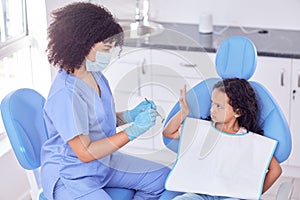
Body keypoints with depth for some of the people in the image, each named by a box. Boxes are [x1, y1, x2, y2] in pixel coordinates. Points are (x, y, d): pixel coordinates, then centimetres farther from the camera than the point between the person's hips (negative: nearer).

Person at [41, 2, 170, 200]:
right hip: (71, 178, -9)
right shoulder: (66, 93, -28)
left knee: (163, 178, 8)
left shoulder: (95, 76, 0)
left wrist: (130, 115, -3)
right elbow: (85, 153, -24)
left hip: (103, 162, 9)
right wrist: (134, 131, -24)